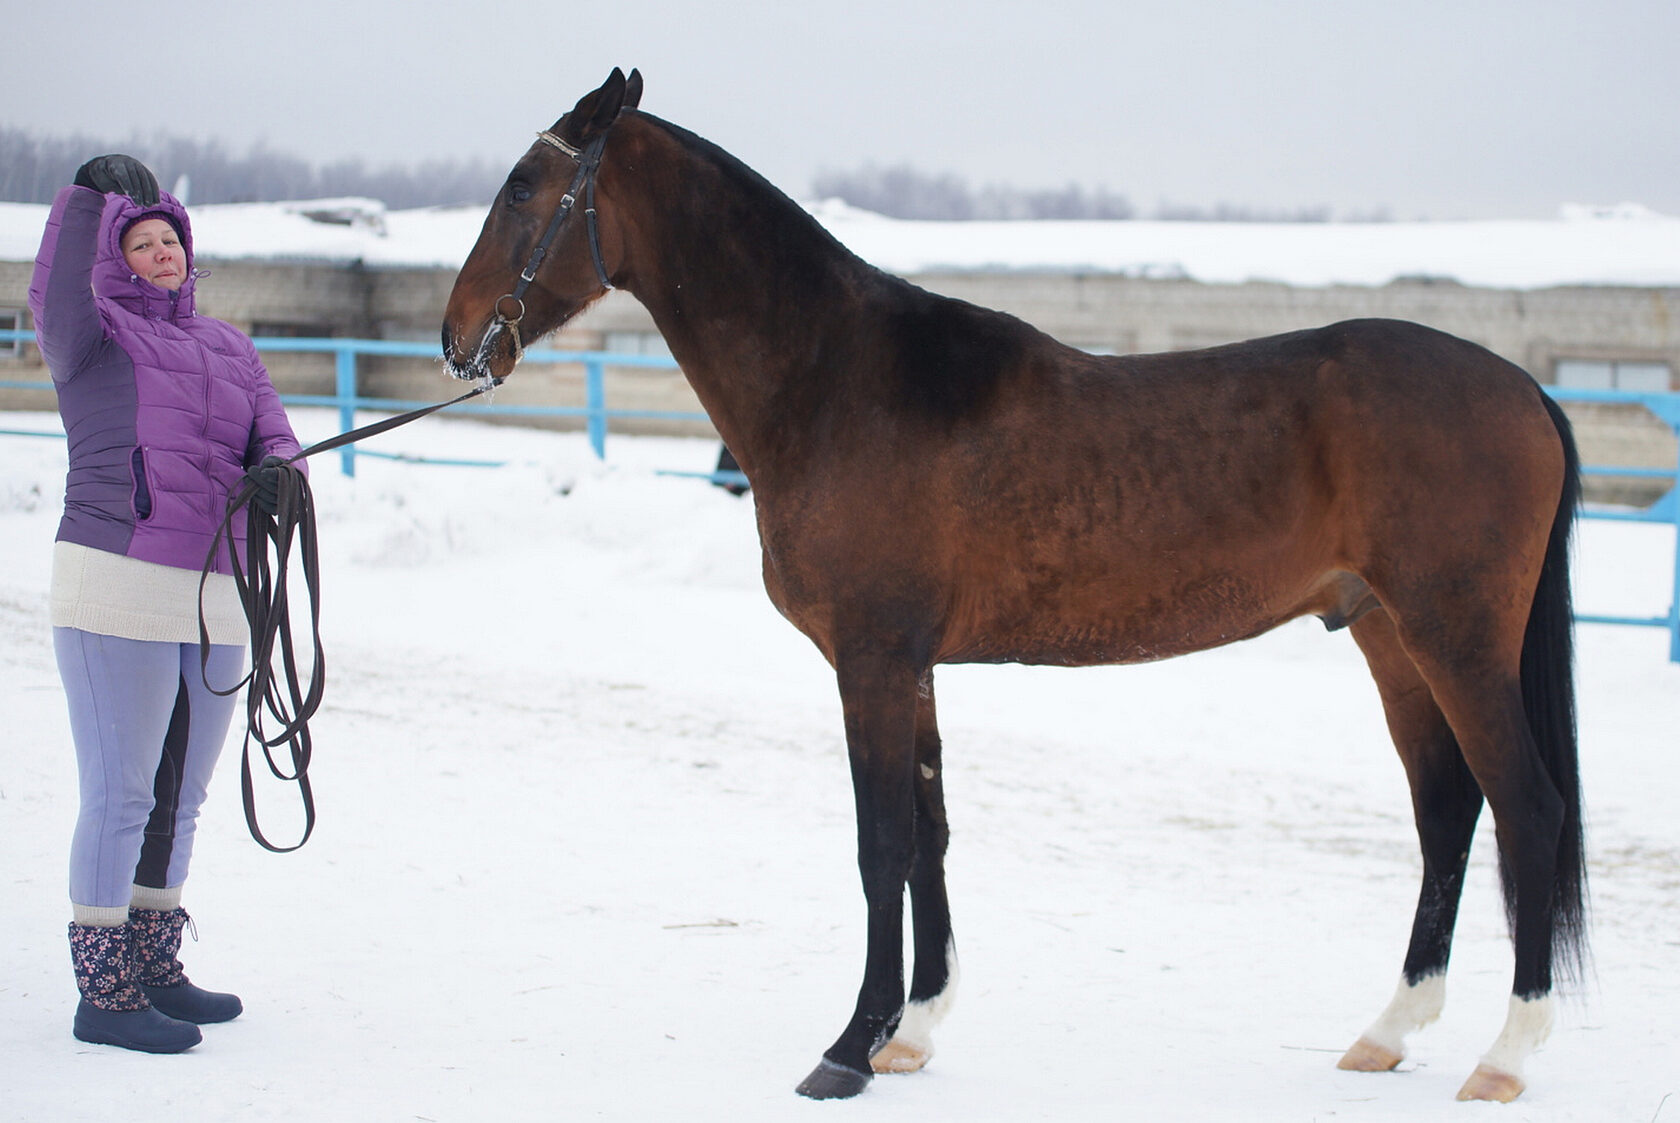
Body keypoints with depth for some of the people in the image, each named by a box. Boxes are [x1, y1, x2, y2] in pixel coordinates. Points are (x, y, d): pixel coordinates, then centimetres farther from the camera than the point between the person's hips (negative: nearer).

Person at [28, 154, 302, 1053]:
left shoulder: (228, 347, 17)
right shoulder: (95, 336, 1)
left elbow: (271, 429, 6)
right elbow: (54, 296, -19)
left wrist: (273, 472, -15)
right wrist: (86, 196, -27)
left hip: (216, 602, 6)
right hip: (117, 590, -6)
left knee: (179, 797, 14)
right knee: (121, 796, -5)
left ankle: (156, 971, 27)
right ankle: (102, 995, 1)